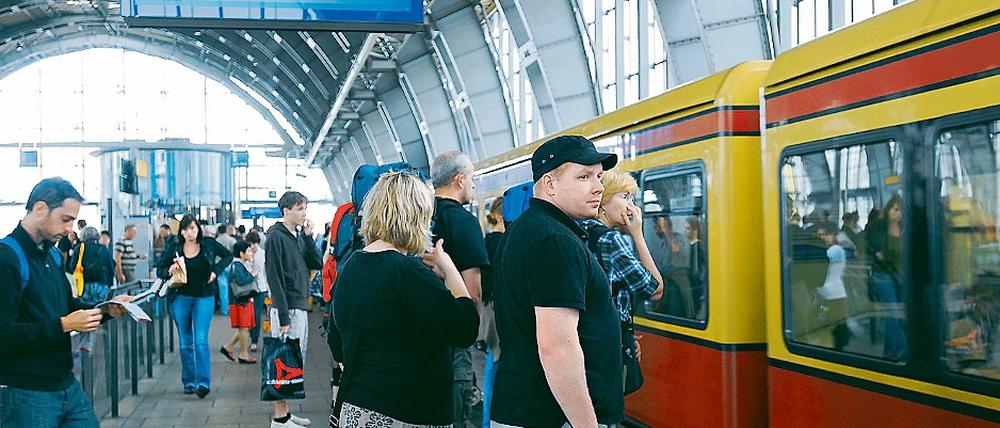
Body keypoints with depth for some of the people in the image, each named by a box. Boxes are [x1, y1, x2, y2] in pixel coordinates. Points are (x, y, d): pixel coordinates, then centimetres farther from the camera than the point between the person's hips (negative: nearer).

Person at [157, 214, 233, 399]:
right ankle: (188, 382, 19)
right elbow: (159, 269, 6)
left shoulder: (208, 244, -2)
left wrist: (216, 270, -3)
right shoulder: (174, 249, -1)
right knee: (185, 343, 9)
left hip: (204, 297, -2)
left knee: (201, 340, -12)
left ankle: (203, 382, -15)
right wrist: (169, 271, -17)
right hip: (181, 298, 2)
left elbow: (228, 256, 12)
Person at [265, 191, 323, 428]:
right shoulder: (276, 236, -11)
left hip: (301, 308, 9)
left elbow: (317, 264, 8)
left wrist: (308, 236, -1)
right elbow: (274, 278, -15)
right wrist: (283, 317, -19)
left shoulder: (299, 236, 13)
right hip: (286, 309, -9)